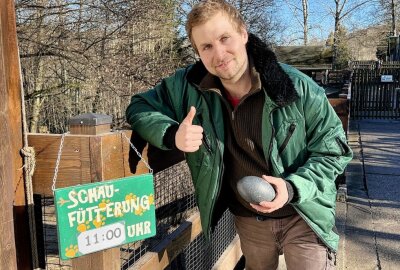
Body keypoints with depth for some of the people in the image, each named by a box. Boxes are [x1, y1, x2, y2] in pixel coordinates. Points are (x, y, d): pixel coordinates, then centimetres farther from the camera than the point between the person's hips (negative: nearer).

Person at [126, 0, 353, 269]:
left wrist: (293, 188, -26)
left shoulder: (297, 87, -19)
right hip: (248, 219, 3)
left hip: (303, 217, -2)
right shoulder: (189, 86, -13)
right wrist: (171, 134, -25)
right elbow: (139, 106, -3)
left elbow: (334, 150, -9)